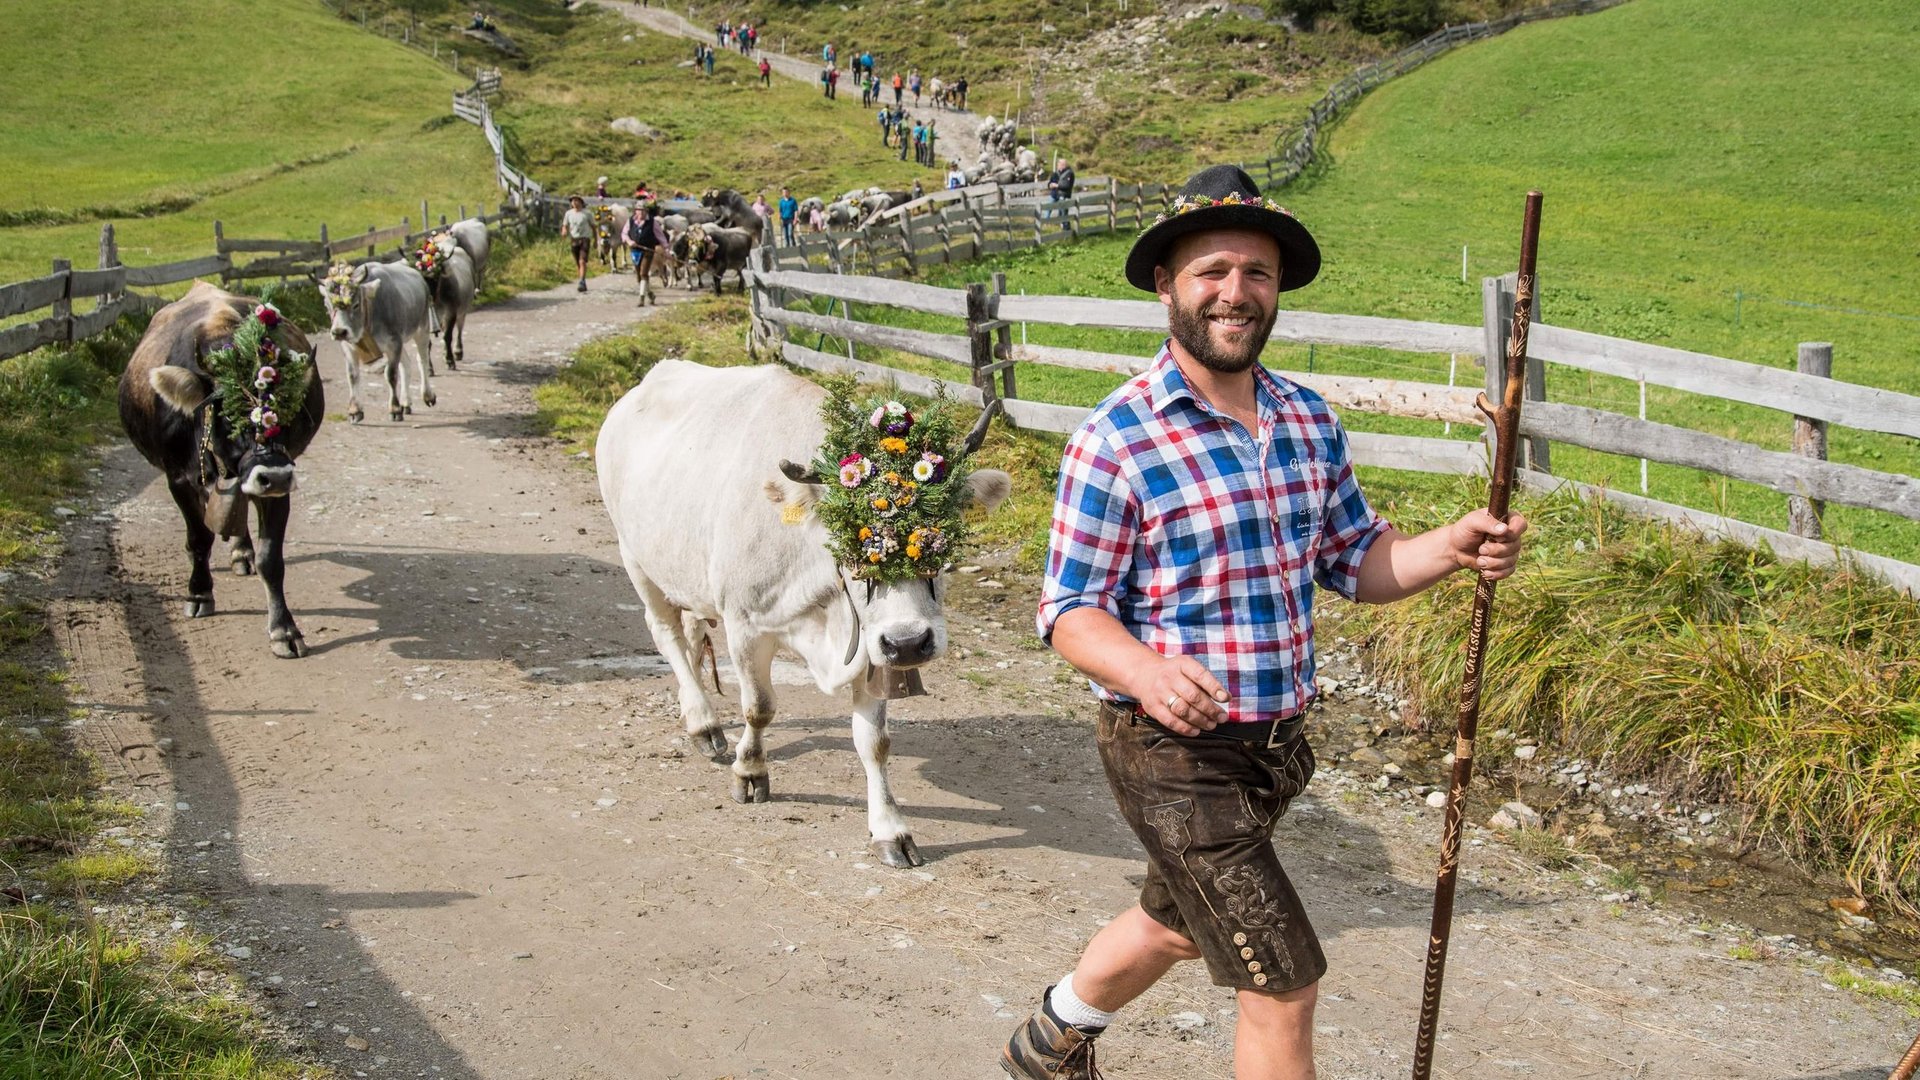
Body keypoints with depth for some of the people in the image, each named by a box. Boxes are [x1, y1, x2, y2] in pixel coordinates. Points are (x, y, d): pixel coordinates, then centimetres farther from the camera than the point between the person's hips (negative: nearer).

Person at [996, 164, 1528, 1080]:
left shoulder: (1309, 422, 3)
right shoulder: (1119, 438, -16)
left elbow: (1356, 561, 11)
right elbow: (1070, 610, -15)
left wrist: (1453, 548, -8)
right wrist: (1144, 670, -35)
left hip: (1274, 748, 7)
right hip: (1174, 754, -7)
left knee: (1174, 925, 28)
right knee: (1283, 980, -6)